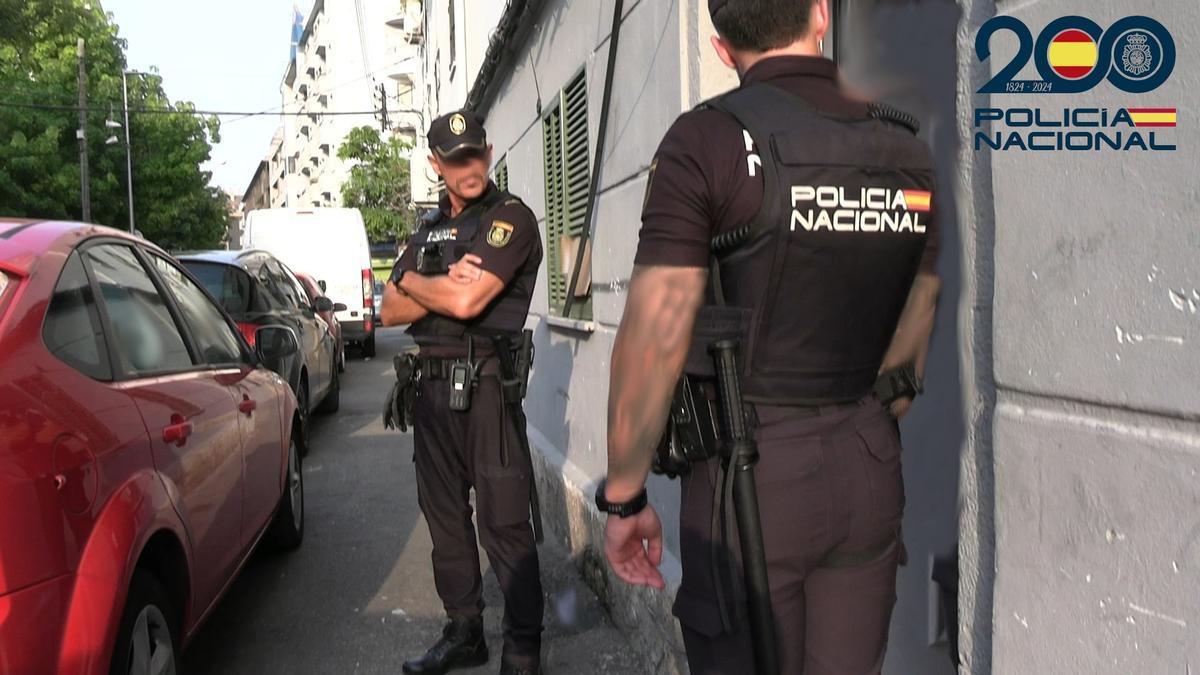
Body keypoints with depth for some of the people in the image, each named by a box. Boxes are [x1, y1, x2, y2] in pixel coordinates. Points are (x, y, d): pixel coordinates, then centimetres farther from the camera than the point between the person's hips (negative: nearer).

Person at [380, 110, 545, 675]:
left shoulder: (510, 218, -5)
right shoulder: (429, 230, 18)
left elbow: (466, 302, -18)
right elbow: (390, 312, 10)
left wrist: (412, 282, 1)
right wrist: (443, 285, -8)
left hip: (485, 382, -7)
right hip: (431, 385, 8)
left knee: (504, 525, -6)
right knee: (445, 517, 13)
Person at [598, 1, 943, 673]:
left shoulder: (709, 139, -11)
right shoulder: (908, 148, 6)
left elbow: (654, 339, -16)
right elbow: (913, 339, 12)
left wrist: (623, 497, -7)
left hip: (752, 468, -5)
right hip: (871, 474, 6)